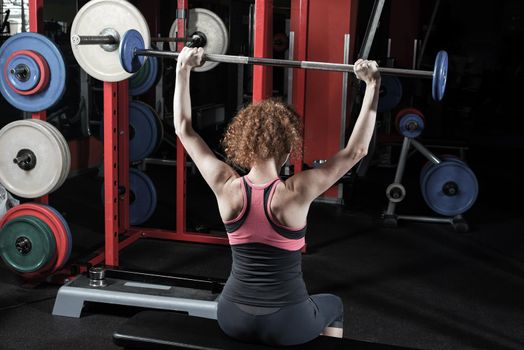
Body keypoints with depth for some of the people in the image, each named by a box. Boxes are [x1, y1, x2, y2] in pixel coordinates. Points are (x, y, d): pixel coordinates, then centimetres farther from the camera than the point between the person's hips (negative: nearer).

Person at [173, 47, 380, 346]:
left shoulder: (226, 187, -12)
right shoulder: (295, 194, -21)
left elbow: (185, 129, -1)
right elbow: (356, 150, -14)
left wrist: (183, 70, 4)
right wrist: (372, 87, -12)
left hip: (233, 320, 3)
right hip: (287, 326, -2)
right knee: (333, 305, 32)